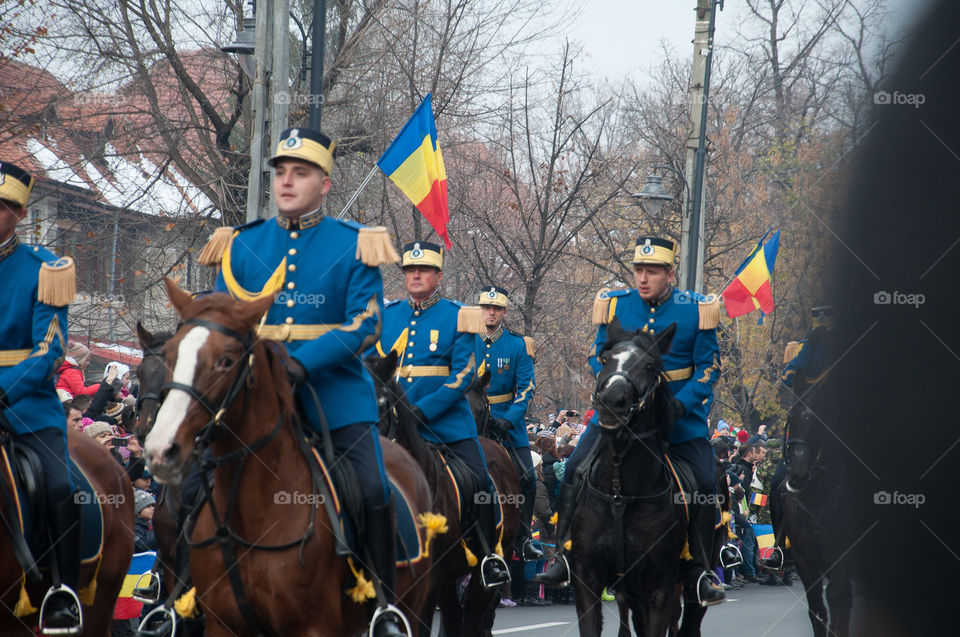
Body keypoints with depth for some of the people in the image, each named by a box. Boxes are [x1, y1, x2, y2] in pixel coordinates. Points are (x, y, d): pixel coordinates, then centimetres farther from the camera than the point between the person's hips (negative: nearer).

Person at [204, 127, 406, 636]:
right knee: (197, 484, -9)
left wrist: (302, 362, -22)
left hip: (334, 392, -2)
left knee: (373, 492, -15)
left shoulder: (353, 246, -1)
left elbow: (364, 326, -10)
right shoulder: (242, 245, 8)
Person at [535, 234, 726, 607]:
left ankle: (698, 576, 3)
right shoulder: (615, 306, -1)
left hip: (679, 414, -1)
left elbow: (708, 367, -5)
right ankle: (566, 558, -3)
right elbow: (599, 357, 6)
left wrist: (681, 404, -20)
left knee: (704, 486, -11)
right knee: (575, 471, -13)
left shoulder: (695, 311, -7)